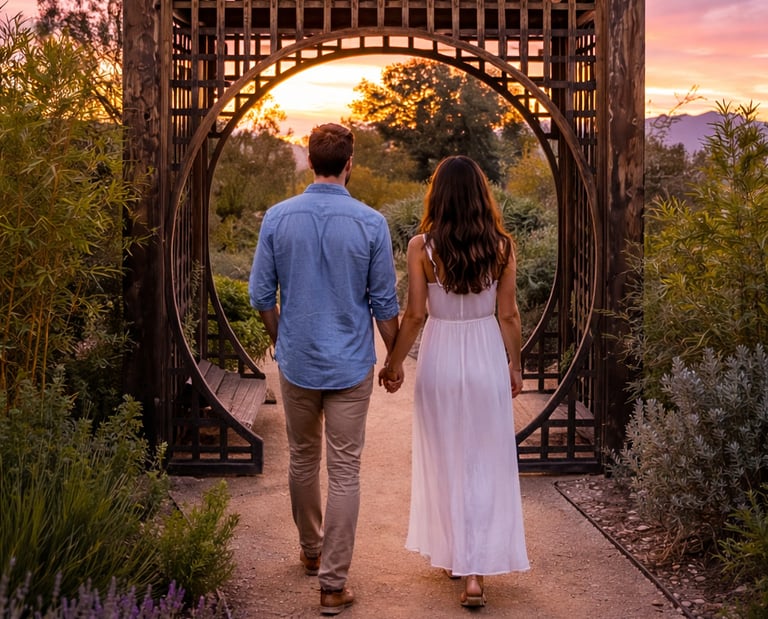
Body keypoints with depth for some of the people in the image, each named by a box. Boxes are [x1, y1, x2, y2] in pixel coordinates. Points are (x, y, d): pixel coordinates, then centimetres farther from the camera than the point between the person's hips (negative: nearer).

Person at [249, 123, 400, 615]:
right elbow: (384, 303, -5)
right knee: (345, 472, 1)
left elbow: (262, 294, 1)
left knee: (303, 460, 20)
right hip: (350, 366, -2)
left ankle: (311, 552, 38)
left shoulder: (278, 218, -4)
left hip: (297, 362, 3)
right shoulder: (370, 223, -10)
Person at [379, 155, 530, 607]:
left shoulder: (422, 246, -10)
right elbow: (508, 315, -1)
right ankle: (477, 570, 2)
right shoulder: (502, 246, -5)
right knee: (486, 465, 6)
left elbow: (414, 314, -7)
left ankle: (451, 555, 28)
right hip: (487, 359, 1)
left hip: (441, 358, 0)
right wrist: (515, 364, 12)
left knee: (444, 460, 15)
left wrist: (394, 363, 5)